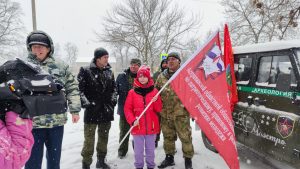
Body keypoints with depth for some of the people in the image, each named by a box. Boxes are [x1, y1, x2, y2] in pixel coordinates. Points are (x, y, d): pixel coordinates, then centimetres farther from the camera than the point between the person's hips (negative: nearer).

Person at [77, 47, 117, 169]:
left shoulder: (109, 72, 9)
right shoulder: (86, 71, -7)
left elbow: (113, 88, 17)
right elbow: (79, 89, -11)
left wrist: (113, 99, 1)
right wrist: (85, 102, -21)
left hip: (106, 111, 6)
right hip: (92, 110, -5)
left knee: (104, 138, 17)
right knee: (89, 139, 1)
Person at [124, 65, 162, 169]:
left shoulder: (154, 91, 1)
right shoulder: (132, 92, -2)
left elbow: (159, 109, 2)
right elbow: (127, 109, -2)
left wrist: (156, 101, -17)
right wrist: (132, 120, -15)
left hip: (151, 126, 1)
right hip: (138, 126, -1)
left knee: (150, 149, 15)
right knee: (138, 150, 11)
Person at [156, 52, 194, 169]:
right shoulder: (161, 77, 9)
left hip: (181, 113, -4)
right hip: (165, 114, 4)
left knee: (185, 137, 2)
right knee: (168, 137, 16)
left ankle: (188, 159, 22)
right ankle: (169, 157, 34)